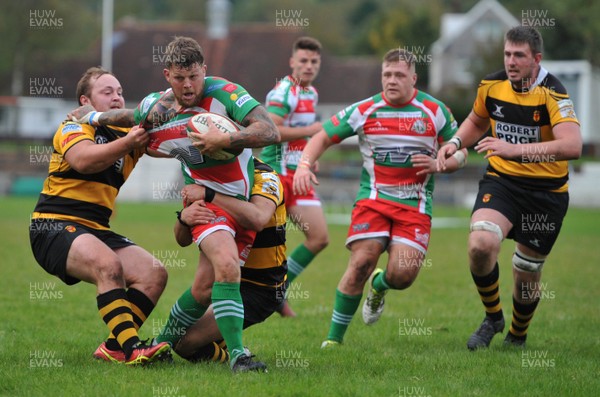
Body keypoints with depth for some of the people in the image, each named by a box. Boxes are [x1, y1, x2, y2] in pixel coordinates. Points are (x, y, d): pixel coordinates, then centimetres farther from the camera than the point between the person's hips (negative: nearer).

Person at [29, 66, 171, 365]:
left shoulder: (127, 132, 16)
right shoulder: (75, 127, -3)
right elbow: (82, 160, -26)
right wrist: (127, 143, -35)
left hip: (96, 229, 8)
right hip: (55, 226, -7)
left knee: (154, 274, -9)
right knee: (109, 265, -33)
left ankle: (113, 347, -7)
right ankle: (130, 348, -35)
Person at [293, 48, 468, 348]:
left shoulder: (435, 111, 2)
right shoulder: (364, 110, 1)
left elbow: (459, 154, 10)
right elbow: (323, 138, 6)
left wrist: (438, 164, -11)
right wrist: (304, 164, -13)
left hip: (415, 205, 0)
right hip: (373, 197, 0)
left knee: (403, 274, -14)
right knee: (362, 262, -17)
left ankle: (379, 285, 26)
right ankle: (334, 338, -3)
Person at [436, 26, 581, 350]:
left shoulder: (552, 93, -19)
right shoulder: (491, 86, -2)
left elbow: (572, 146, -34)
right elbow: (477, 121, 22)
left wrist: (515, 149, -40)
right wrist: (455, 143, 2)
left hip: (546, 192, -2)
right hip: (501, 181, 3)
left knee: (527, 275, 5)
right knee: (481, 244, -26)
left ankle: (517, 337, 36)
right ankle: (492, 317, 0)